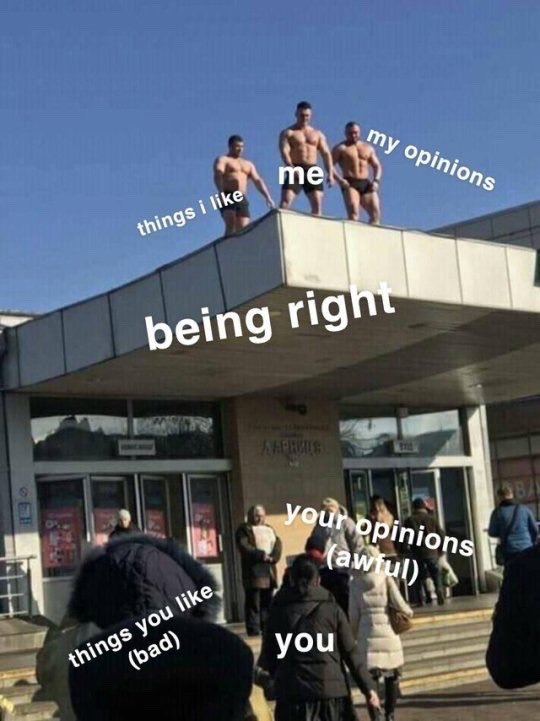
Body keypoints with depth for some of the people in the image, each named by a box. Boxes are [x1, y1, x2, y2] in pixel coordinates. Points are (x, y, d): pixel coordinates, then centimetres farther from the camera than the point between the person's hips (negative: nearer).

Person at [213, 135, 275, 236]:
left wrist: (267, 197, 2)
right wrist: (221, 192, -31)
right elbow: (218, 175, -12)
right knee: (231, 225, -24)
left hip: (242, 199, 5)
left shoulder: (248, 164, 26)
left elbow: (258, 181, 17)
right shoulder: (222, 160, 7)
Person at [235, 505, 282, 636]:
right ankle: (253, 629, -6)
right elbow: (244, 547, -12)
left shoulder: (269, 529, 21)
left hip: (269, 569, 6)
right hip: (253, 570, -6)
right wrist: (262, 555, -19)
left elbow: (277, 544, 10)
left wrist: (273, 557, -10)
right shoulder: (244, 529, 1)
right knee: (253, 601, -7)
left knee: (267, 601, 9)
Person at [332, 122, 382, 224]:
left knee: (376, 212, -9)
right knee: (353, 213, -22)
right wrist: (339, 179, -17)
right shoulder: (340, 148, 7)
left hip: (366, 184, 5)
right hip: (350, 184, -5)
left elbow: (377, 166, 20)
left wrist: (376, 180, 0)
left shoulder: (368, 148, 20)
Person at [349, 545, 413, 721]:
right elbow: (399, 604, -8)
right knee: (392, 675, 14)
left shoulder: (356, 583, 1)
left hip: (367, 635, 0)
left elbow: (353, 614, 1)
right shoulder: (386, 579, -3)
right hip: (388, 633, 0)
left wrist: (354, 635, 14)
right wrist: (409, 612, 13)